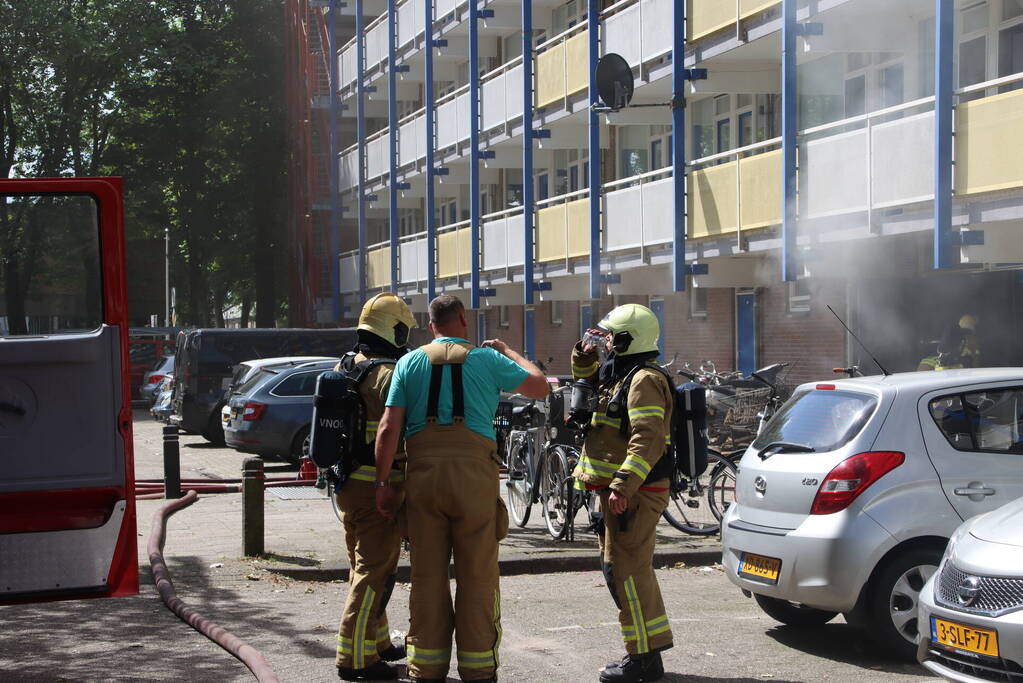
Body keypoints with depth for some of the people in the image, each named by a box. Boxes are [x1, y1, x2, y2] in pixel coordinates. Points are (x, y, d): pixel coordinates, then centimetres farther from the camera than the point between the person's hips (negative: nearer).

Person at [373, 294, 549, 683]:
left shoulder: (410, 363, 8)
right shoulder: (486, 360, 4)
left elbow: (389, 429, 1)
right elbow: (539, 386, 16)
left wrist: (383, 483, 7)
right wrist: (507, 352, 29)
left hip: (423, 475, 2)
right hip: (474, 475, -2)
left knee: (427, 576, 8)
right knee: (477, 577, 5)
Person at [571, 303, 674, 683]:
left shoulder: (644, 380, -16)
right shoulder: (619, 374, 16)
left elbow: (648, 439, -27)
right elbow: (586, 377, 37)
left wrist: (622, 486, -33)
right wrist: (585, 353, 15)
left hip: (633, 494, -11)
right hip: (619, 490, 11)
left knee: (627, 571, -9)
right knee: (623, 569, 17)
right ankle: (649, 647, 27)